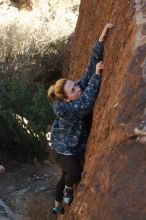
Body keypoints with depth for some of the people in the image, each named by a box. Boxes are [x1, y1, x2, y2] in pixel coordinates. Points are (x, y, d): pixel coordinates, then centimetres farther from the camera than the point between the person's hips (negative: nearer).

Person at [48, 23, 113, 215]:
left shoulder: (79, 89, -18)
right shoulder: (62, 108, -35)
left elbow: (91, 67, -23)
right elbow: (86, 104, -47)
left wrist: (101, 40, -34)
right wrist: (97, 75, -44)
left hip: (76, 147, 7)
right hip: (63, 149, -7)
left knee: (67, 175, 22)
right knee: (75, 175, -26)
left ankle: (58, 207, 45)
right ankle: (69, 188, 11)